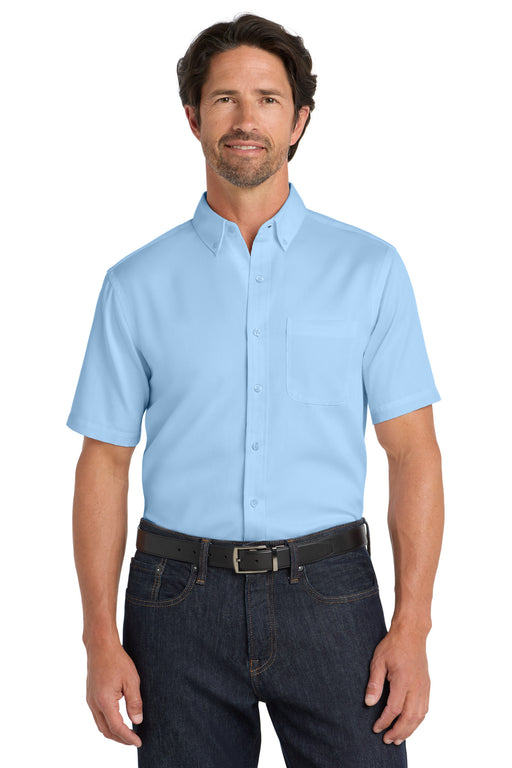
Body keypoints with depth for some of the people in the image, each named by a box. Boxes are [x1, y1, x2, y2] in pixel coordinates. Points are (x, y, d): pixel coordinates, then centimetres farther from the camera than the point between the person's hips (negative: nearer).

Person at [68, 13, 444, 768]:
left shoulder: (370, 268, 2)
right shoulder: (138, 282, 4)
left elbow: (413, 452, 0)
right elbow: (105, 461, 4)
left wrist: (412, 627, -7)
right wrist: (102, 641, -2)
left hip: (328, 595, 0)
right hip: (182, 599, 1)